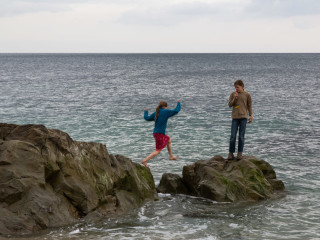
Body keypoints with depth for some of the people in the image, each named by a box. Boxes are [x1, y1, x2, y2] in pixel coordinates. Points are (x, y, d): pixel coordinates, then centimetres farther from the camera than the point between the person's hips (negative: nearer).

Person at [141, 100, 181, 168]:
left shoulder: (156, 113, 10)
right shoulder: (166, 112, -8)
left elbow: (147, 118, 17)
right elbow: (176, 111, -4)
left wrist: (146, 112, 36)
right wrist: (178, 103, 14)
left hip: (155, 133, 9)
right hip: (160, 134, -9)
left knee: (169, 139, 30)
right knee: (158, 151, -5)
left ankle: (171, 156, 36)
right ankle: (145, 161, -17)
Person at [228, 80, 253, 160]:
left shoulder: (247, 95, 3)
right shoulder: (233, 94, 7)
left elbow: (249, 106, 7)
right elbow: (230, 105, 4)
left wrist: (251, 115, 1)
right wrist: (234, 98, -11)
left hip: (243, 117, -1)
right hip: (235, 117, 1)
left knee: (241, 136, 0)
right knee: (233, 136, -3)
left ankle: (240, 153, 8)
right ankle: (231, 153, 5)